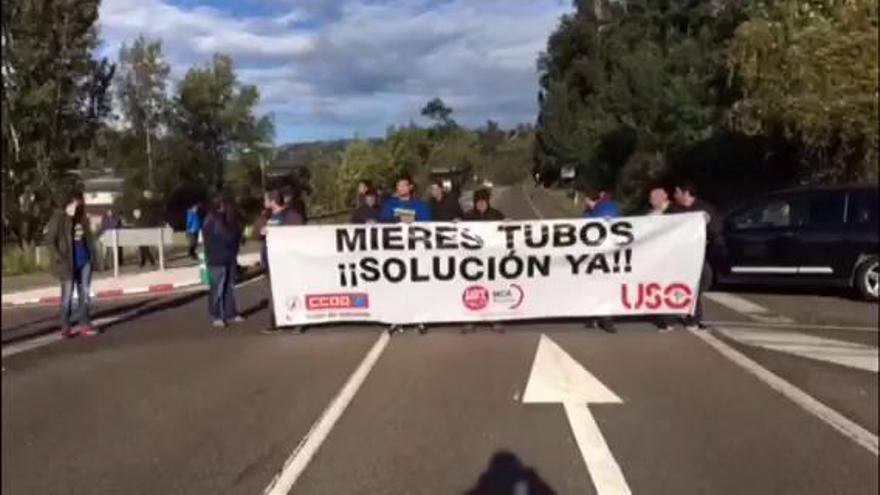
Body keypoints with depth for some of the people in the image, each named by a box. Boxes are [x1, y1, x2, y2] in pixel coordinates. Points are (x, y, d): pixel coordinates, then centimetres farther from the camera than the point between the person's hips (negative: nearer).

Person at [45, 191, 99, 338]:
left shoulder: (82, 218, 7)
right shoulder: (58, 219, -8)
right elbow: (49, 240, -11)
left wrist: (92, 254, 6)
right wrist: (59, 258, -16)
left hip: (85, 260, 5)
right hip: (68, 263, -5)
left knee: (84, 293, 9)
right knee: (67, 295, 0)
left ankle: (85, 324, 16)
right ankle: (65, 327, 7)